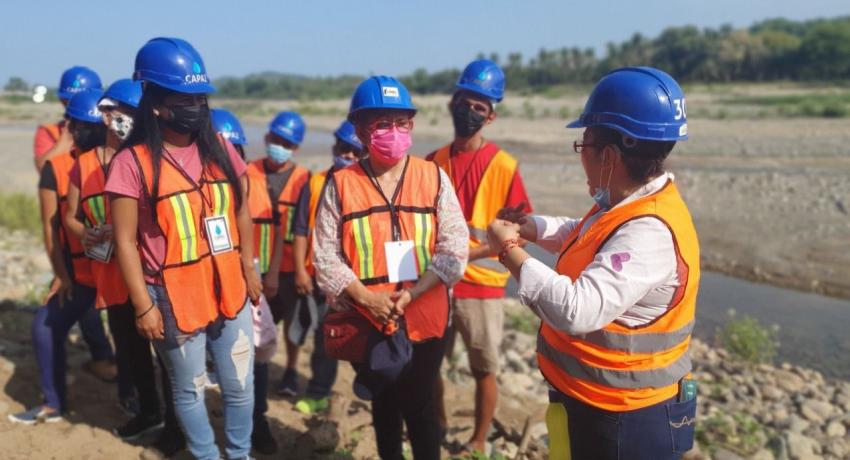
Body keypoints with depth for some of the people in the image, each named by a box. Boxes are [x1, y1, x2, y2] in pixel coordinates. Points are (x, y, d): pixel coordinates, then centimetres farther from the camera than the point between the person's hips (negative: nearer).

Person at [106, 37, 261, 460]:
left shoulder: (220, 151, 3)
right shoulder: (133, 163, -13)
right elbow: (126, 241, -11)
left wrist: (248, 269, 11)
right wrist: (144, 306, -12)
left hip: (229, 292, 4)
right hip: (174, 299, -4)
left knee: (240, 387, 15)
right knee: (189, 390, 14)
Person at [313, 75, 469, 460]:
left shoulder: (433, 177, -3)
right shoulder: (340, 184, -4)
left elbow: (454, 249, -8)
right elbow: (325, 257, -6)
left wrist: (410, 294, -19)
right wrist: (367, 298, -18)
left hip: (423, 319, -1)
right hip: (367, 323, 1)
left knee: (419, 407, 9)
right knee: (384, 405, 20)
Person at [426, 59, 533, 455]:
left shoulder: (503, 166, -9)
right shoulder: (433, 162, 4)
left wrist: (471, 252, -19)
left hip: (481, 285, -4)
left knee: (484, 369, 9)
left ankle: (478, 442, 29)